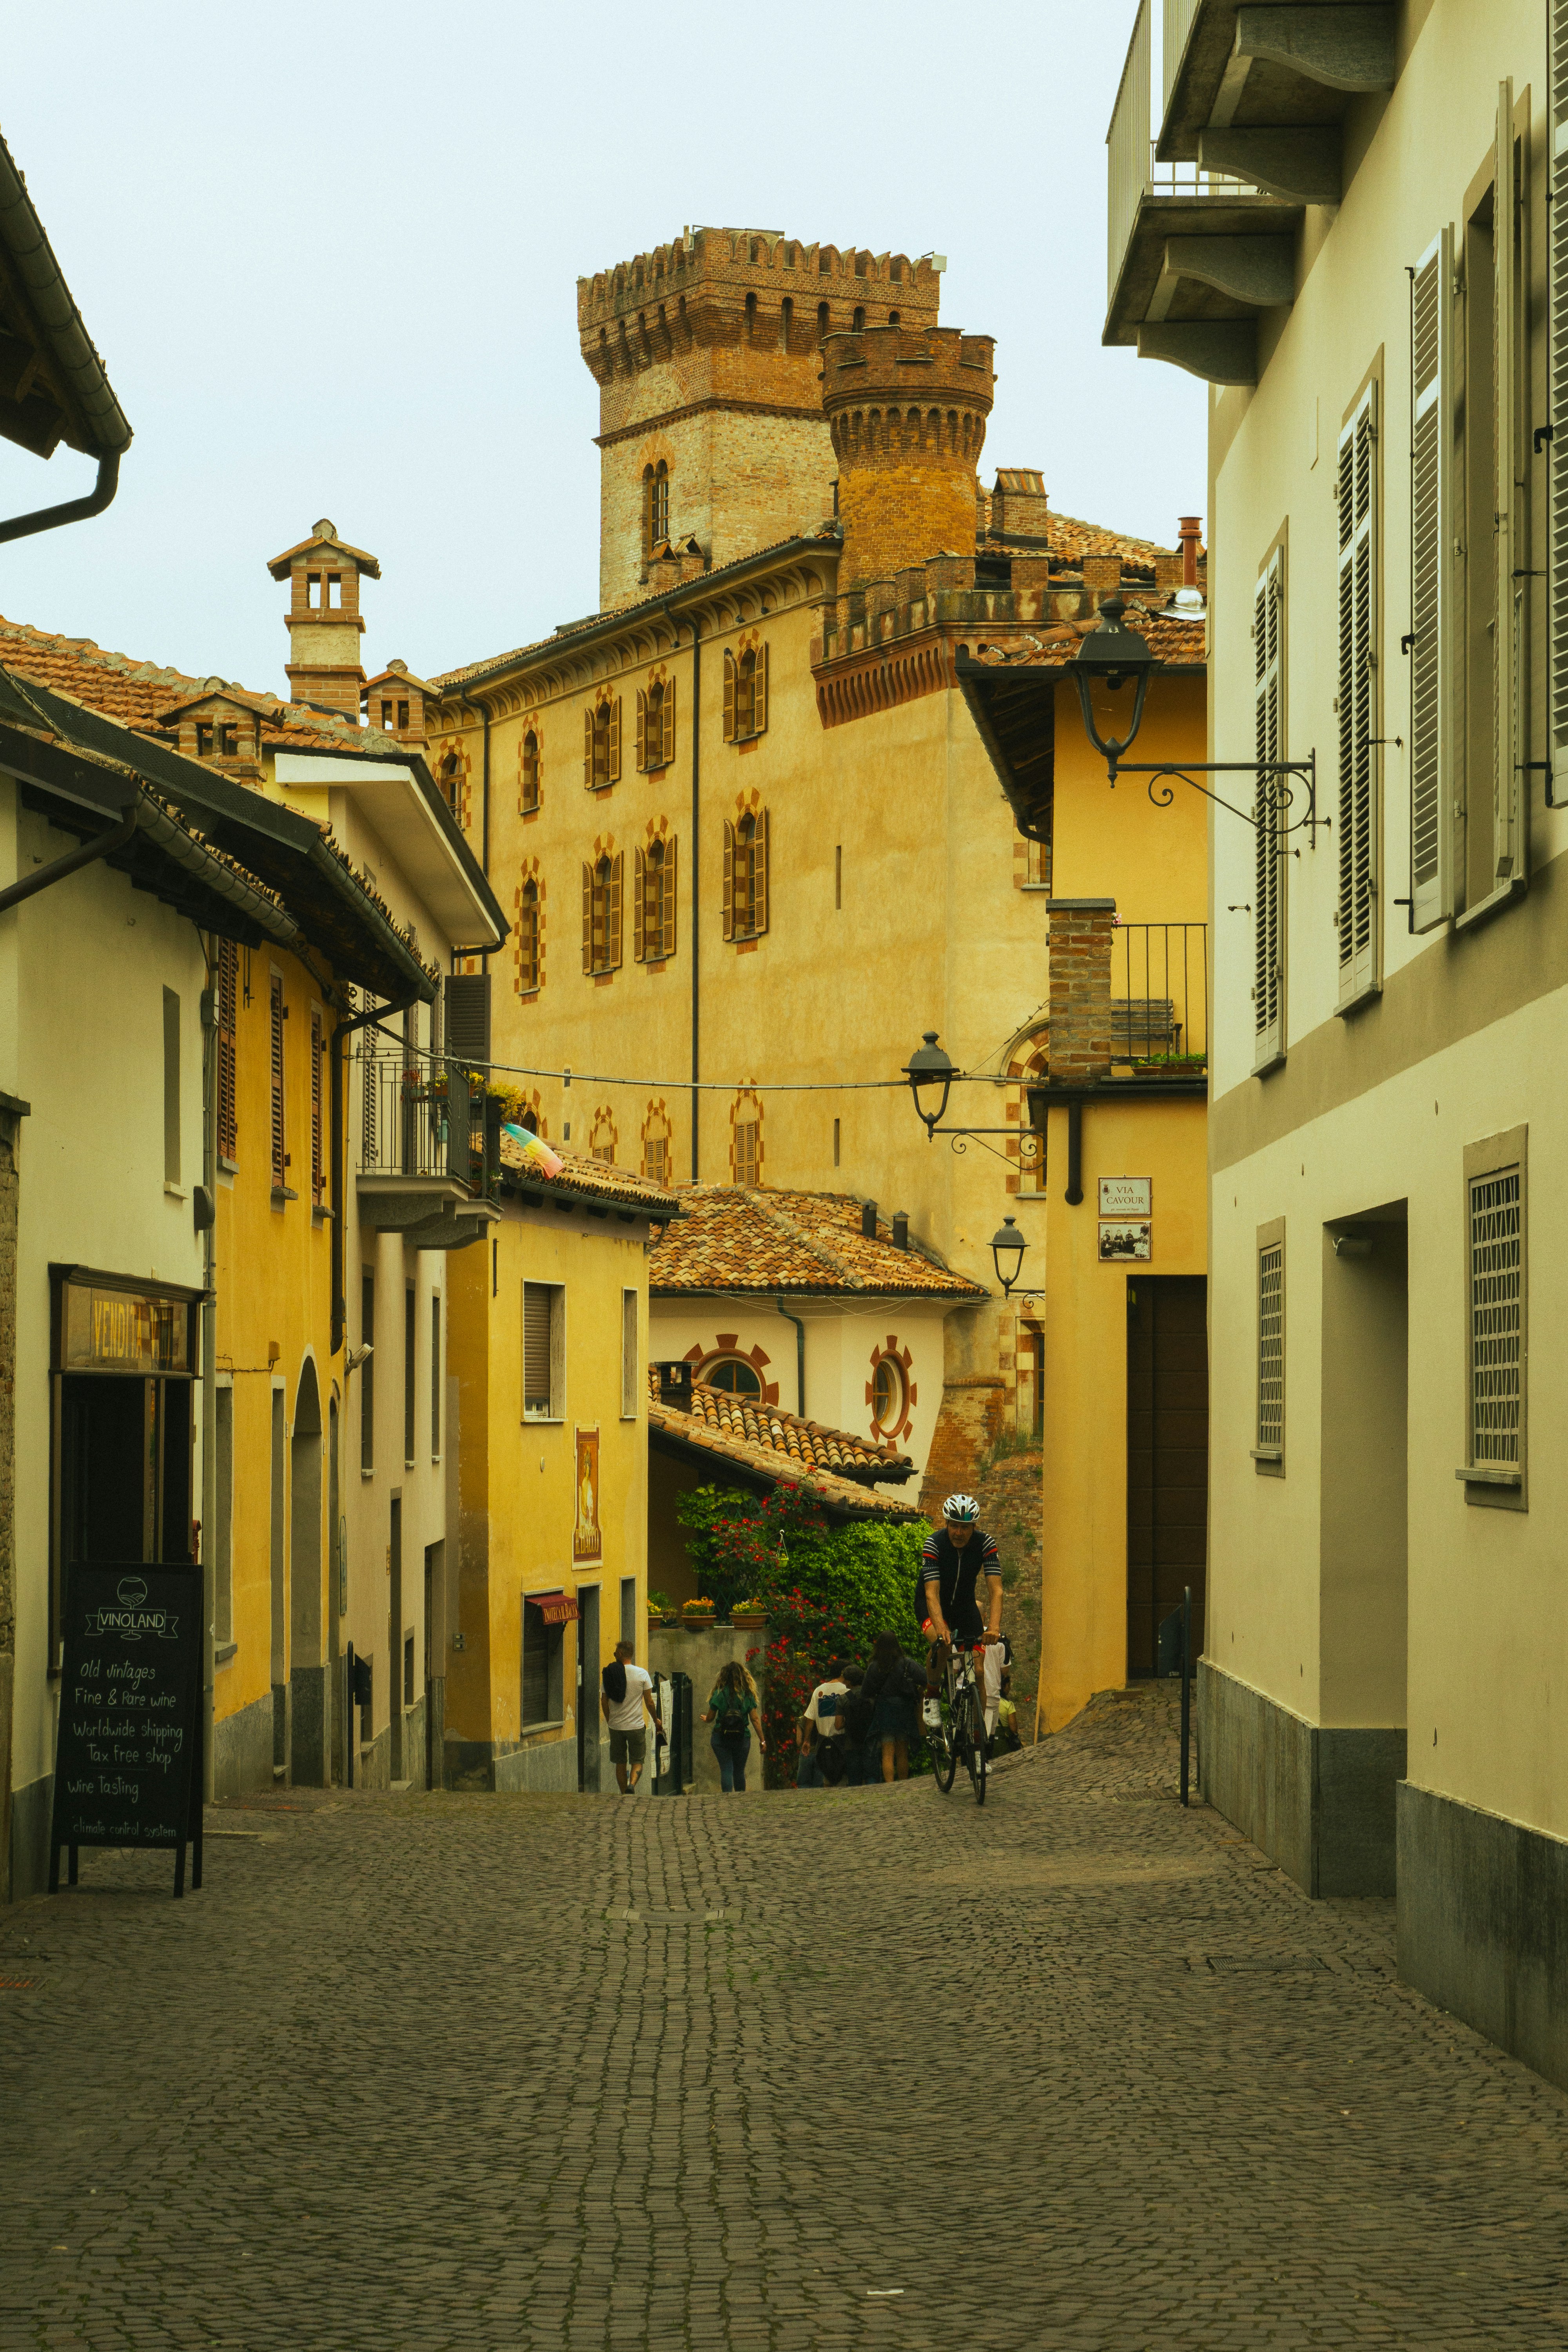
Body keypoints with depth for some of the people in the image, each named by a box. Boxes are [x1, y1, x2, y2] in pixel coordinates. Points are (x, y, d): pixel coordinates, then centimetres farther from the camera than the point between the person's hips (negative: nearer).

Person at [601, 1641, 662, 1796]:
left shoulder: (609, 1674, -2)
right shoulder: (642, 1674, -6)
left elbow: (604, 1701, 3)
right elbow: (649, 1702, -3)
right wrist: (656, 1720, 13)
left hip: (616, 1726, 2)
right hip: (636, 1725, -2)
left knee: (620, 1763, 13)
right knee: (637, 1761, 7)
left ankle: (624, 1794, 16)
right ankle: (632, 1785, -20)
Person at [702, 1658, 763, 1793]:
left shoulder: (719, 1694, -4)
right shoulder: (748, 1695, 0)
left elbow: (710, 1718, 2)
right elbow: (755, 1719, -2)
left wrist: (706, 1720, 27)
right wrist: (762, 1740, 4)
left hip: (721, 1737, -2)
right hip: (742, 1738, 2)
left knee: (726, 1769, -2)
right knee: (739, 1771, 16)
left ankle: (728, 1793, -18)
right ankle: (741, 1794, 23)